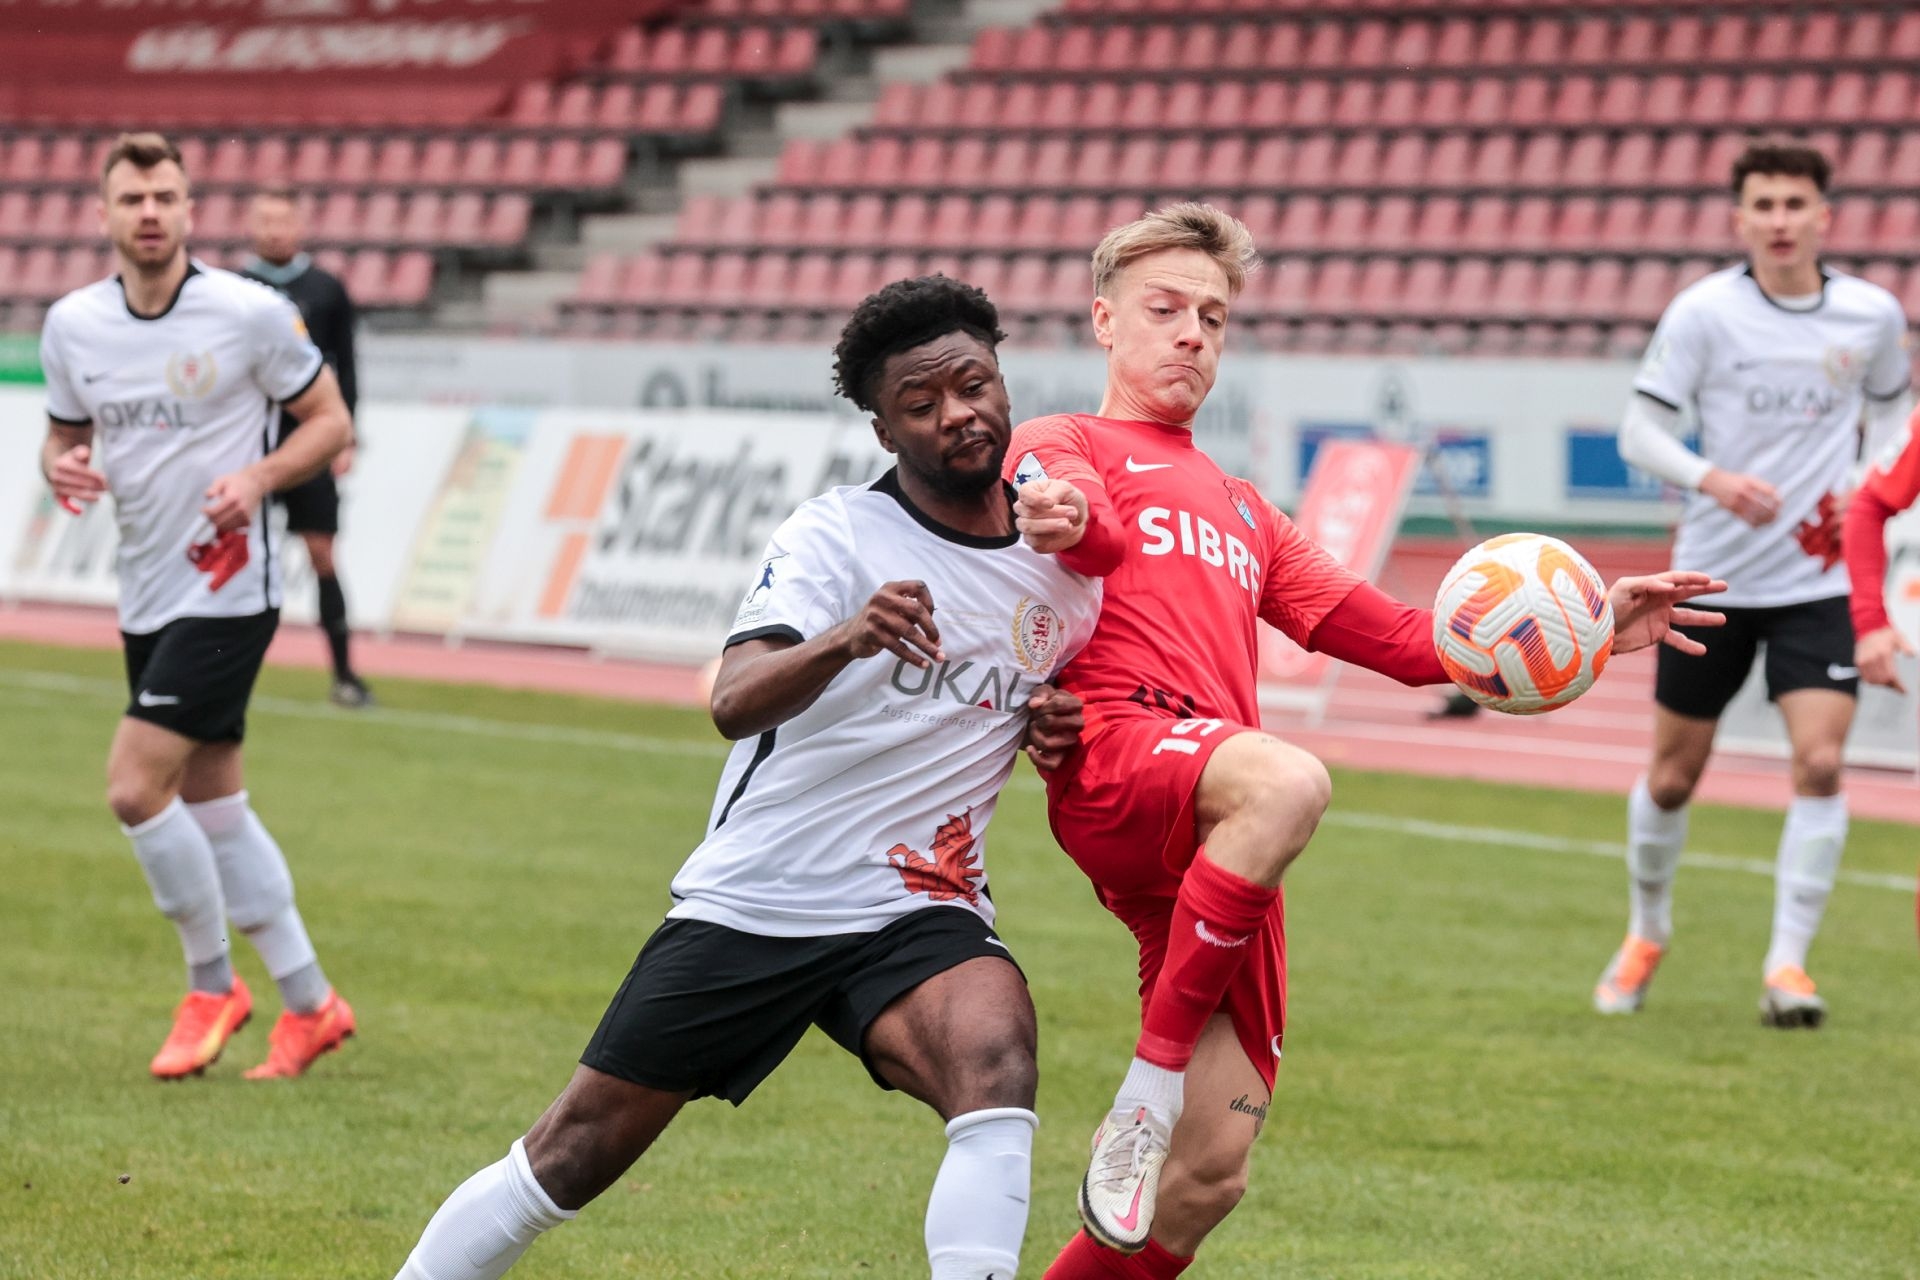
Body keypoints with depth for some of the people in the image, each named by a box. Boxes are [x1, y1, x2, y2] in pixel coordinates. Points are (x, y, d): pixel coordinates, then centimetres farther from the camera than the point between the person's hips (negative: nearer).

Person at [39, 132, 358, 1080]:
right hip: (144, 597, 6)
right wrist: (63, 469, -8)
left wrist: (258, 477, -20)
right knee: (212, 805, 11)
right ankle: (309, 1003, 22)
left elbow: (329, 421, -3)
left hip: (227, 587, -6)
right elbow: (63, 436, 16)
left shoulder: (252, 313, -11)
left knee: (135, 788, -14)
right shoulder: (71, 324, 3)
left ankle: (212, 983, 5)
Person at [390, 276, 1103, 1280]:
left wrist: (1055, 730, 1)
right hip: (752, 899, -2)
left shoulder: (1063, 561, 4)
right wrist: (844, 640, -46)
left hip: (916, 915, 2)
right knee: (580, 1148, 2)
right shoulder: (836, 536, -10)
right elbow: (735, 704, -26)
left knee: (993, 1053, -31)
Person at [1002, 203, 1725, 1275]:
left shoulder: (1242, 511, 36)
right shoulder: (1066, 445, 16)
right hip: (1117, 754, -6)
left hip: (1215, 845, 7)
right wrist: (1072, 522, -37)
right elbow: (1079, 518, -10)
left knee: (1208, 1176, -4)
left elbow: (1395, 638, 30)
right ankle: (1150, 1088, -31)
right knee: (1287, 783, -41)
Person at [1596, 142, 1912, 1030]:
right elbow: (1639, 429, -8)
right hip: (1714, 578, -1)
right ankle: (1647, 934, 34)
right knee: (1673, 775, 8)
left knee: (1820, 763, -15)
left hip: (1821, 580, 1)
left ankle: (1787, 963, -5)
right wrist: (1709, 478, -26)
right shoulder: (1703, 312, -10)